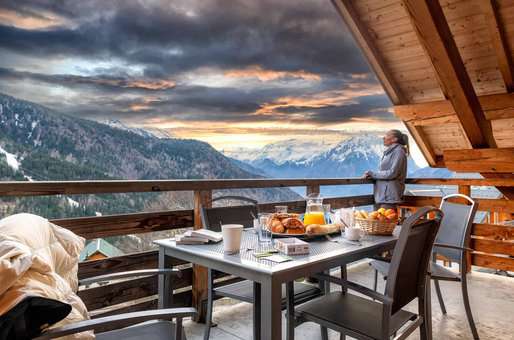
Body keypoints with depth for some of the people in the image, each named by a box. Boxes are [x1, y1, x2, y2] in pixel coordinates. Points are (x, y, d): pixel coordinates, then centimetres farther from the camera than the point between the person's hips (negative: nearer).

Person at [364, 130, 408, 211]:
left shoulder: (398, 151, -9)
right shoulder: (389, 152, 17)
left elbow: (392, 173, -16)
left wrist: (373, 174, -10)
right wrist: (371, 174, 2)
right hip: (381, 194, 8)